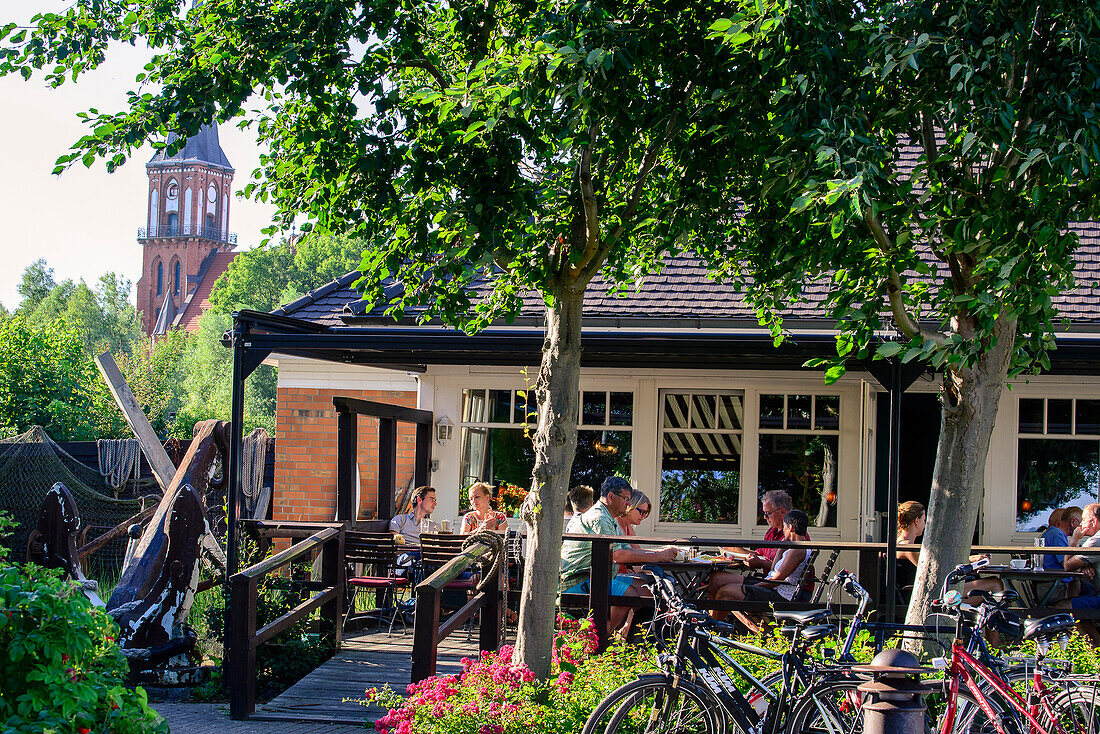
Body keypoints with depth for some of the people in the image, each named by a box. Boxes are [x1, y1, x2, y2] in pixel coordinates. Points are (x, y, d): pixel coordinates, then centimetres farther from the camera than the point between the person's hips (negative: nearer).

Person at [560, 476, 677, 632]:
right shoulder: (598, 518, -16)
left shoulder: (609, 520, 20)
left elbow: (628, 549, 13)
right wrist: (658, 557, -20)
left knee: (642, 587, 2)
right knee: (629, 593, -25)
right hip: (576, 581, -11)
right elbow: (617, 555, -24)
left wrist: (660, 552, 0)